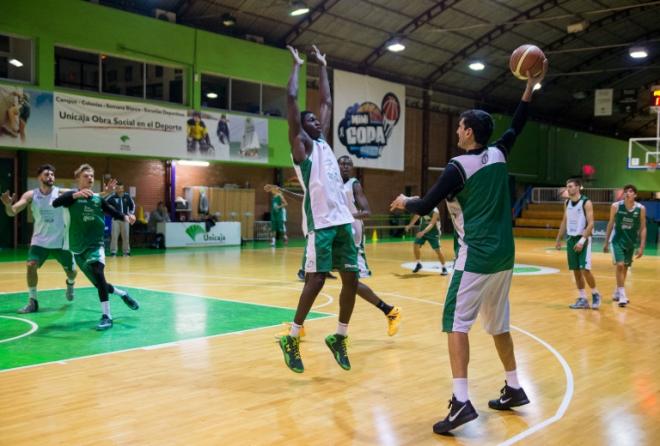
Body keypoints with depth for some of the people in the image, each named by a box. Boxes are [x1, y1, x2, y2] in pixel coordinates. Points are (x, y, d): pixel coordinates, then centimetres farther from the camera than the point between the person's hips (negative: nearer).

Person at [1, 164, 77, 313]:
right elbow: (12, 212, -14)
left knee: (71, 271, 8)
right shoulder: (31, 195, -8)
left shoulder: (62, 193, -13)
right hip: (40, 240, 1)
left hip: (60, 241, -1)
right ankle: (33, 302, -1)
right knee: (31, 266, -17)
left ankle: (70, 284, 46)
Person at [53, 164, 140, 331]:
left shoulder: (98, 199, 4)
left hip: (96, 245, 0)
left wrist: (126, 217, -9)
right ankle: (123, 294, 39)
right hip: (78, 248, 0)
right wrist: (76, 194, -40)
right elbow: (55, 203, -24)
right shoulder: (72, 195, -5)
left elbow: (113, 212, 13)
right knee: (99, 284, 9)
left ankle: (106, 316, -24)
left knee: (98, 273, -28)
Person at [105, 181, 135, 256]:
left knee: (126, 236, 7)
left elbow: (132, 205, 12)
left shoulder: (127, 196, 2)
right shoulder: (112, 196, -7)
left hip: (125, 219, 2)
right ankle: (113, 252, 3)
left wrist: (131, 214, 5)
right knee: (114, 236, -4)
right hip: (115, 219, -2)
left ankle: (126, 251, 18)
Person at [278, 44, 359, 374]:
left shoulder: (323, 141, 21)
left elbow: (326, 101, 29)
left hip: (342, 220, 7)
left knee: (351, 279, 5)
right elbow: (291, 99, -4)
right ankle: (291, 339, 4)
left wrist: (322, 67, 32)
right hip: (321, 222, -7)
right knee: (316, 281, -9)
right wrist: (297, 66, 7)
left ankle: (339, 338, 18)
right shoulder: (301, 144, 2)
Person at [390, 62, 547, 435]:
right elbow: (518, 124, 25)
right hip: (504, 255, 7)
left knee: (456, 322, -6)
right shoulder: (499, 155, 7)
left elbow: (425, 207, -7)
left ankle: (461, 401, -15)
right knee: (498, 323, 19)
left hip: (477, 257, -7)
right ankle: (514, 389, 27)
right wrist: (531, 85, 28)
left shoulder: (459, 167, -11)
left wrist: (404, 202, 14)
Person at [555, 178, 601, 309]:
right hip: (571, 239, 7)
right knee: (576, 270, 7)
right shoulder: (567, 203, 9)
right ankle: (582, 299, 13)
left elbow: (590, 224, -16)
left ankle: (595, 294, 8)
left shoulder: (586, 202, -12)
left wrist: (582, 240, -23)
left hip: (583, 239, -7)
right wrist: (558, 239, 15)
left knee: (585, 269, -12)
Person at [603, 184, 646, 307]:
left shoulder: (641, 209, -10)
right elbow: (611, 224, 0)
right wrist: (606, 243, 3)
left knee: (625, 267, 13)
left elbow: (643, 228, -5)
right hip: (617, 240, -3)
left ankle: (617, 293, 30)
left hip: (630, 242, 3)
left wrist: (641, 247, -10)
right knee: (620, 265, -16)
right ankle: (622, 295, -13)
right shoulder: (616, 206, -11)